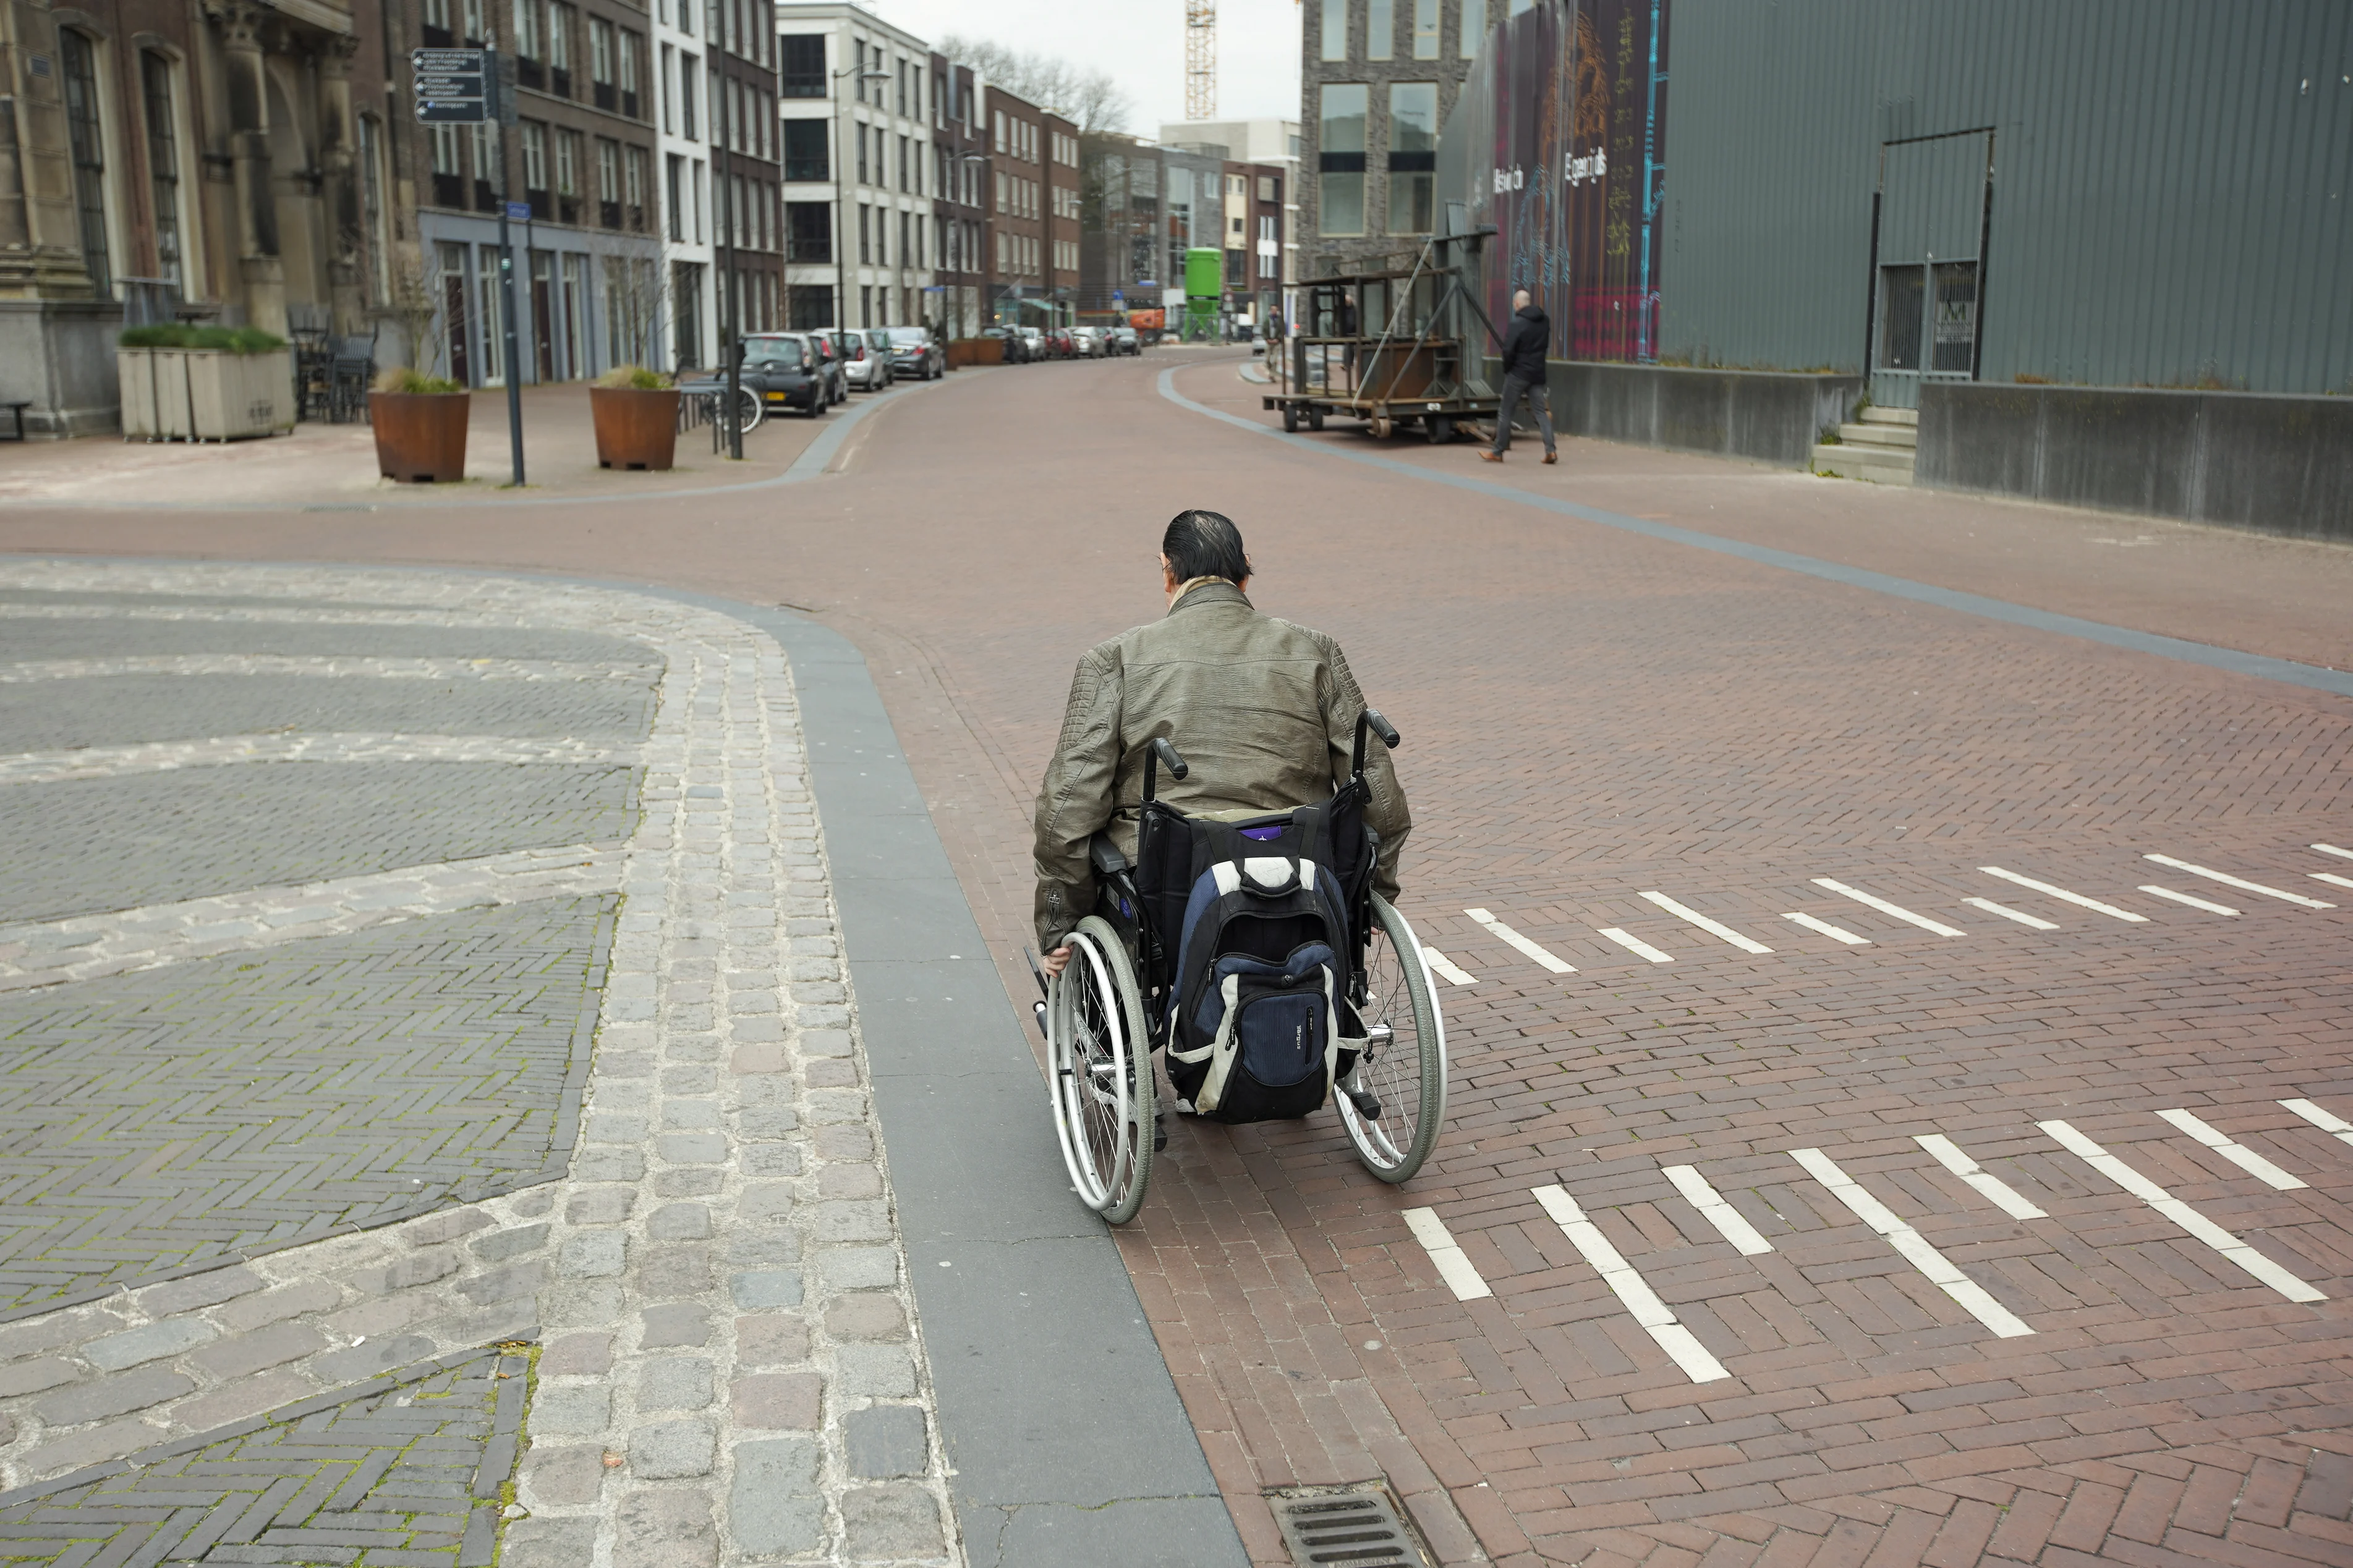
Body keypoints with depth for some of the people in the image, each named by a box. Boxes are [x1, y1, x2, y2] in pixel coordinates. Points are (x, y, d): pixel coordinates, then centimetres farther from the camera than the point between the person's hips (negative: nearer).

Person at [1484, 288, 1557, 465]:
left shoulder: (1518, 323, -15)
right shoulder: (1545, 321, 5)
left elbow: (1508, 350, -17)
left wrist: (1507, 368, -2)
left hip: (1518, 373, -6)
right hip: (1538, 373, 6)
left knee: (1505, 412, 6)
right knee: (1541, 411, 7)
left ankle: (1498, 451, 12)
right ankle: (1550, 450, -5)